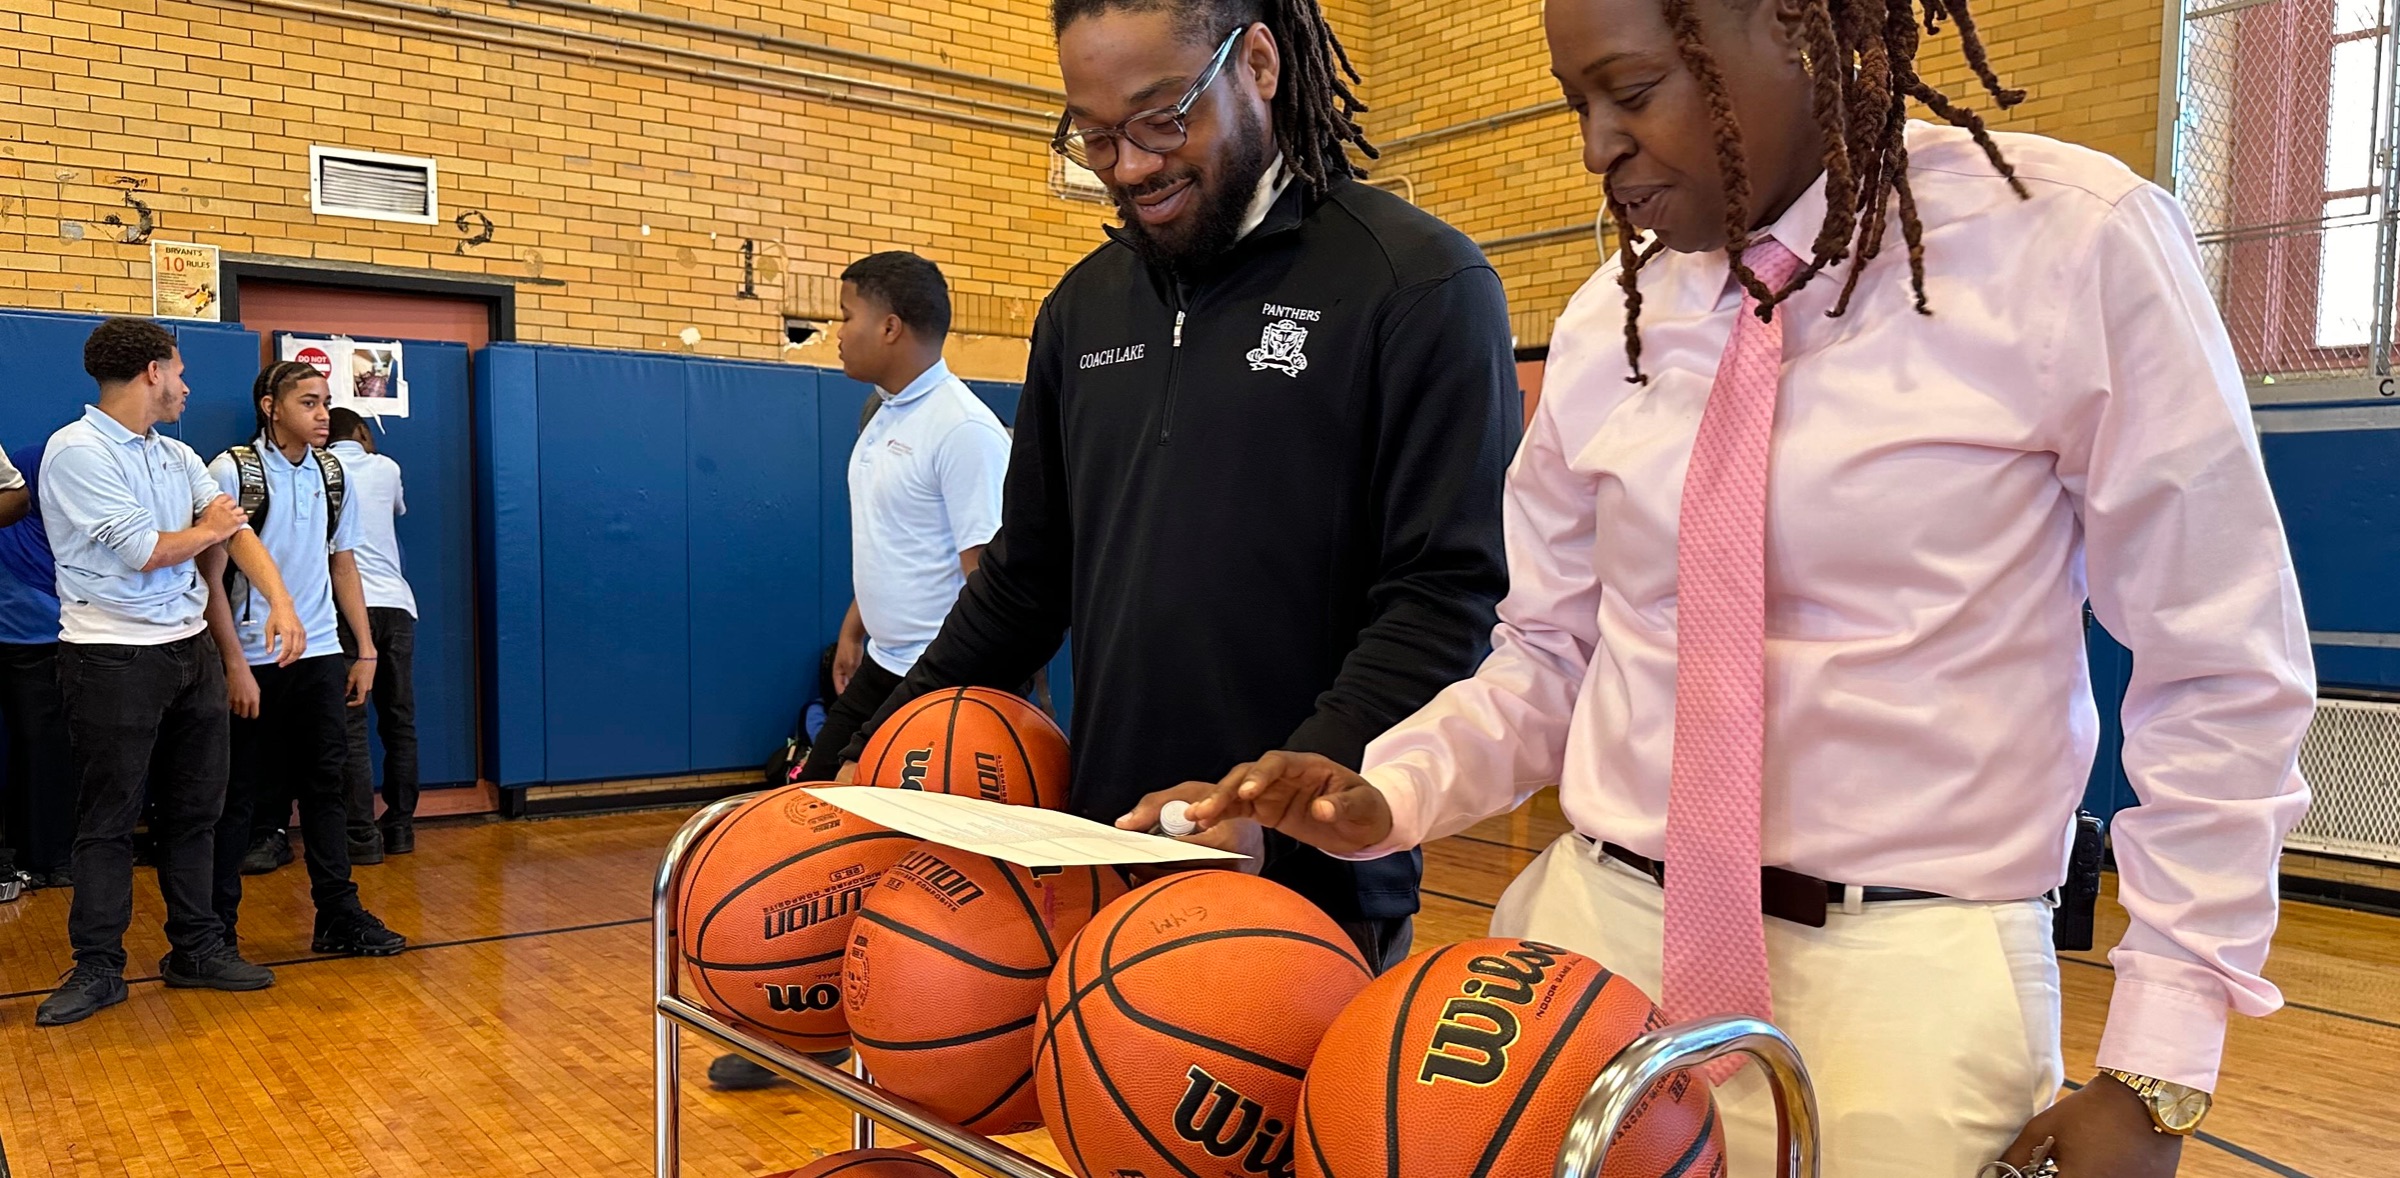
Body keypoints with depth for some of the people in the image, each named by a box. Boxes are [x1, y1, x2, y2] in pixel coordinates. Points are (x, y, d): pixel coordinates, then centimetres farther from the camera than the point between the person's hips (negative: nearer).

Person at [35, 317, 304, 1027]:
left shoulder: (178, 457, 13)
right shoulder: (78, 451, -11)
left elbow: (237, 531, 4)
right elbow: (144, 550, -16)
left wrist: (280, 602, -11)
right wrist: (208, 530, 3)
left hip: (191, 650, 7)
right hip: (113, 660, -7)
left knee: (194, 809, 11)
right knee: (109, 820, 2)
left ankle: (197, 948, 22)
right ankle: (98, 967, 12)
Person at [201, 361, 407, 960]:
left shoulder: (332, 472, 8)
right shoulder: (232, 472, -8)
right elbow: (211, 576, -9)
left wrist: (366, 649, 9)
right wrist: (235, 665, -14)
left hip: (320, 657, 5)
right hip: (253, 660, -5)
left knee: (328, 785, 7)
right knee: (237, 795, 4)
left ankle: (338, 916, 13)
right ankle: (216, 926, 16)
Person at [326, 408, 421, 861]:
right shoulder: (386, 468, 12)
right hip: (396, 602, 2)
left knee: (351, 724, -2)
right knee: (399, 720, 9)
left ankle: (363, 835, -5)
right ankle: (400, 827, 13)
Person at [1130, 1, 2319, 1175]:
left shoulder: (2074, 245, -8)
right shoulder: (1608, 325, 4)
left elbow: (2220, 676, -5)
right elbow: (1551, 651, 9)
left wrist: (2155, 1073, -6)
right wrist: (1389, 794, -10)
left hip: (1909, 980, -3)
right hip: (1603, 931, 4)